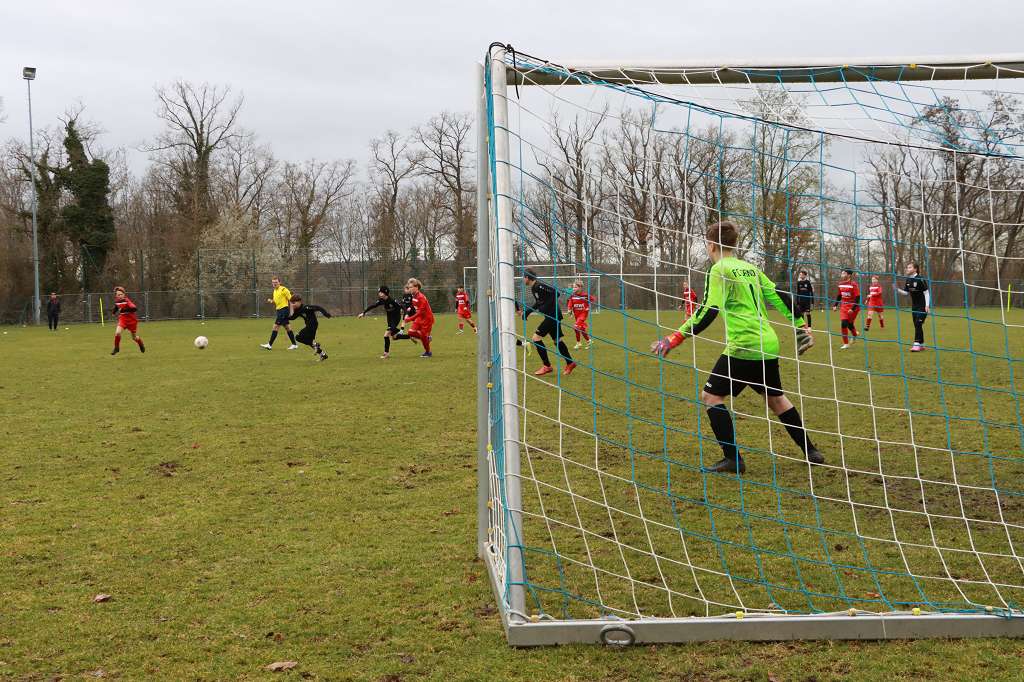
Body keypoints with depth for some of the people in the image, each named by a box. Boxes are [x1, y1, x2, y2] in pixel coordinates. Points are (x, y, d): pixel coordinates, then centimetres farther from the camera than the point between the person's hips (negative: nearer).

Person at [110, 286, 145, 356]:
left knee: (134, 338, 11)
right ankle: (116, 348, 1)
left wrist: (125, 310, -43)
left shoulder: (127, 301, -22)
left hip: (132, 320, -4)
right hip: (122, 319, 4)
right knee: (117, 333, -21)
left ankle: (141, 345, 44)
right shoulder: (116, 301, -4)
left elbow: (135, 309, -35)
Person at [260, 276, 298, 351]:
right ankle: (294, 344, 15)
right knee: (287, 327, 11)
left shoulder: (283, 289, -11)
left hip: (284, 309, -9)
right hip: (279, 310, 9)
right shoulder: (275, 291, 15)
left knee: (276, 326, -10)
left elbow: (290, 299, -11)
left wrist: (291, 311, -15)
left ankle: (270, 345, -8)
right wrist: (270, 301, 1)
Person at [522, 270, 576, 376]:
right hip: (551, 315, 10)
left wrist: (544, 308, -21)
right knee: (557, 340, 18)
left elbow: (555, 293, -23)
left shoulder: (539, 286, -19)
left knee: (536, 337, -10)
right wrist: (527, 311, 16)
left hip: (553, 315, -10)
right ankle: (570, 363, 28)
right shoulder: (533, 288, 11)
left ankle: (547, 366, -4)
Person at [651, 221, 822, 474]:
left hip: (744, 346, -8)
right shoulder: (750, 268, 16)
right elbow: (780, 297, 17)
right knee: (775, 397, 23)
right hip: (769, 344, 8)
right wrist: (800, 326, 28)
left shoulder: (719, 269, -7)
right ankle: (810, 451, 27)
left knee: (711, 395, 0)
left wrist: (676, 337, -19)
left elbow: (709, 312, -18)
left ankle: (733, 458, -5)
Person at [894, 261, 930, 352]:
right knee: (917, 325, 8)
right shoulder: (908, 280, 4)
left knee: (918, 324, -15)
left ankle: (917, 344, -17)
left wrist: (927, 305, -20)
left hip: (923, 306, -7)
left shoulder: (920, 279, -16)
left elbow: (926, 292, -14)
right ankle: (921, 344, 16)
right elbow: (906, 293, 9)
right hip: (914, 305, 7)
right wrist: (898, 290, -9)